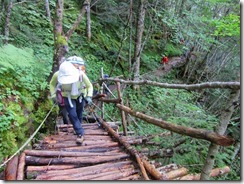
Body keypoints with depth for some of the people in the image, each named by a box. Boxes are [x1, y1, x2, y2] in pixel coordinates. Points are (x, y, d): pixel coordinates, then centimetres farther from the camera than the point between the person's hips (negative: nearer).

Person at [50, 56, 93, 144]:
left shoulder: (80, 74, -36)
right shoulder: (57, 75, -32)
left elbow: (89, 86, -19)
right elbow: (52, 84, -7)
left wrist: (89, 97, -31)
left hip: (80, 96, 0)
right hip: (68, 97, 0)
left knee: (79, 113, 19)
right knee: (72, 115, -10)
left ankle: (79, 126, 47)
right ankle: (80, 133, 5)